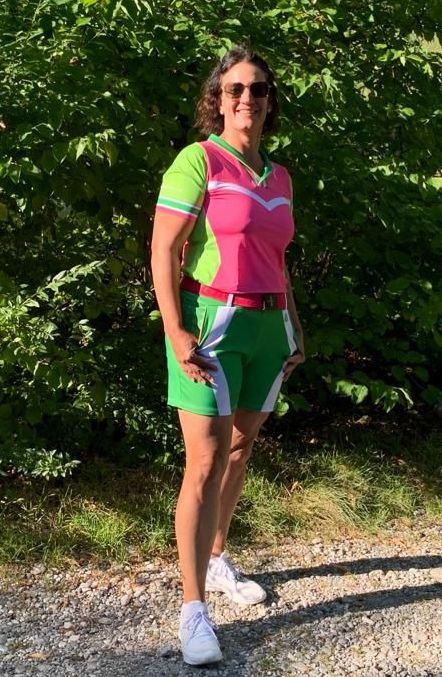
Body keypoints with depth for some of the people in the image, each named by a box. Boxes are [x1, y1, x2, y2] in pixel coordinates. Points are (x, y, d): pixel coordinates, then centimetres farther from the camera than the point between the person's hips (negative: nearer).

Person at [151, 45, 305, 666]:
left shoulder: (279, 176, 14)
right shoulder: (198, 161, -6)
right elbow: (163, 251, -11)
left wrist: (294, 329, 16)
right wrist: (176, 333, -18)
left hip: (267, 326, 7)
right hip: (212, 322, -6)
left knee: (239, 451, 13)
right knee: (206, 463, -10)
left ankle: (216, 561, 31)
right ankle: (193, 609, -5)